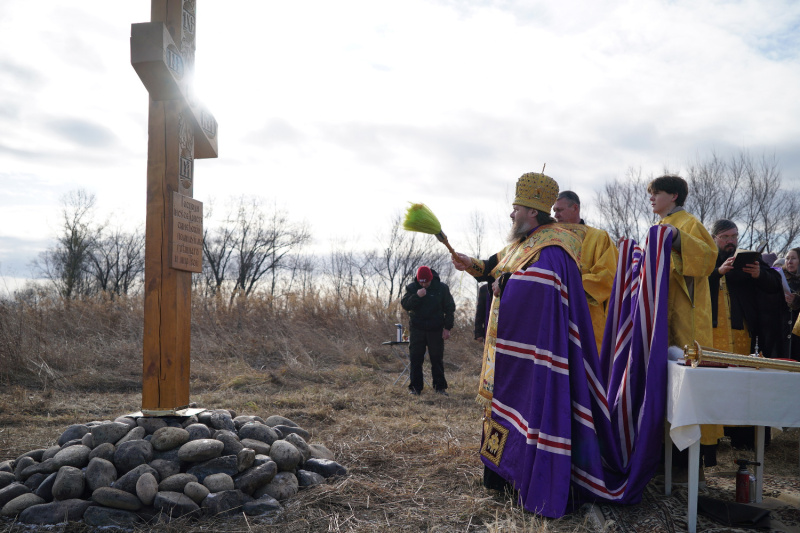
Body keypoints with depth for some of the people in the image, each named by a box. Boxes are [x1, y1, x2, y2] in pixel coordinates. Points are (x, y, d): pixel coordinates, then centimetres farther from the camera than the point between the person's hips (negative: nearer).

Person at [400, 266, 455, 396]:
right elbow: (405, 304, -7)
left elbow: (450, 308, 3)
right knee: (415, 358, 1)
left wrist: (447, 327, -2)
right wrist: (416, 296, -22)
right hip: (417, 329, 1)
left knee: (437, 358, 4)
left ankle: (440, 386, 13)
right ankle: (416, 387, 9)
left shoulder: (442, 288, -1)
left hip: (436, 330, -1)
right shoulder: (411, 287, 2)